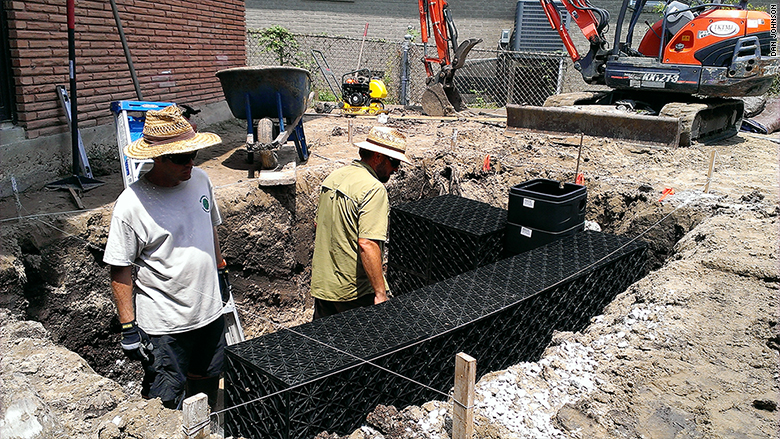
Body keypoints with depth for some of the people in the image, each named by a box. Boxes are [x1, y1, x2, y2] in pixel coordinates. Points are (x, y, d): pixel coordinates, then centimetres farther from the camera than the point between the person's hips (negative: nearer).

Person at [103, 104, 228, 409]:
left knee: (207, 384, 23)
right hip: (164, 325, -6)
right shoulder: (131, 205, -20)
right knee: (165, 405, 4)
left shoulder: (200, 180, -2)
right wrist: (128, 329, -13)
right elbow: (120, 272, -14)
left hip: (210, 312, 6)